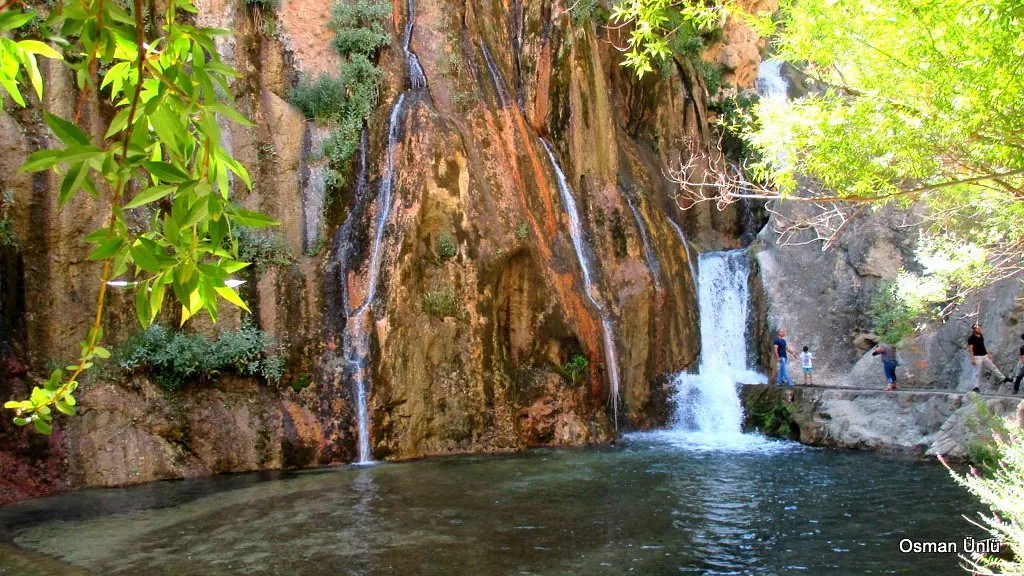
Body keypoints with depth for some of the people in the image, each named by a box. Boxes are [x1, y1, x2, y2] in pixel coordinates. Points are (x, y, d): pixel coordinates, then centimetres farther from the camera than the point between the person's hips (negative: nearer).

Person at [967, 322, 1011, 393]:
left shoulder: (981, 336, 11)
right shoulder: (971, 338, -13)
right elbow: (970, 349, -16)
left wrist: (988, 354, 21)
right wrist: (972, 358, -21)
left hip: (985, 356, 7)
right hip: (977, 357, -7)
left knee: (993, 367, 15)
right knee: (978, 372, -4)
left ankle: (1004, 378, 27)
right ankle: (976, 386, 1)